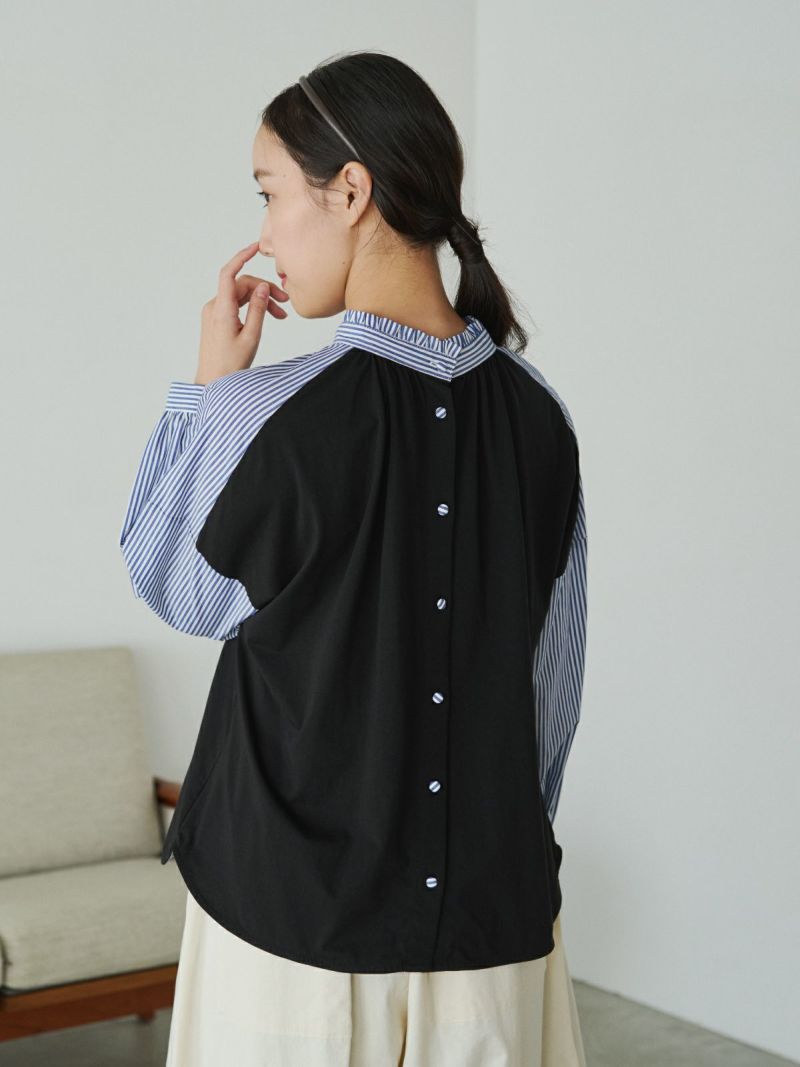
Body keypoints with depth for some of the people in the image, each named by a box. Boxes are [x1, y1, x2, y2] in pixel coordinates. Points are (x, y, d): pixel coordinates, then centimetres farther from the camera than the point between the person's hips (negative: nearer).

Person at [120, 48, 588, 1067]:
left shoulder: (276, 415, -18)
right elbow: (555, 677, 5)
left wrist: (211, 386, 4)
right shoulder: (538, 415, -3)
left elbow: (169, 584, 1)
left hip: (299, 917, -4)